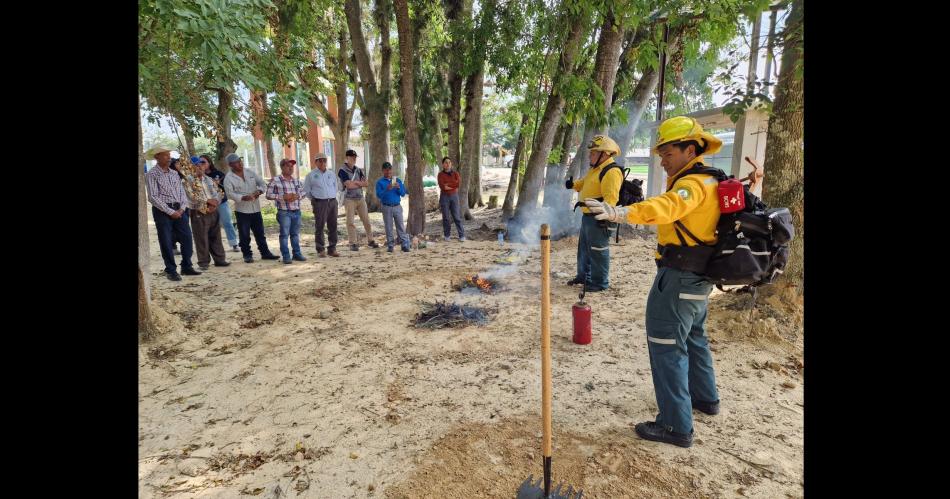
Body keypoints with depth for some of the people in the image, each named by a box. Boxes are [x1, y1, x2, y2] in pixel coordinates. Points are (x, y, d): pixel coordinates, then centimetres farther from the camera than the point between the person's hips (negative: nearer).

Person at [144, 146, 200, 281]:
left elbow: (182, 192, 10)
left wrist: (182, 208, -6)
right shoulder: (152, 175, -6)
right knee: (166, 242, 1)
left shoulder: (174, 173, 11)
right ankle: (171, 271, 11)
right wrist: (170, 212, -15)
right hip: (162, 211, -5)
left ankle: (186, 267, 17)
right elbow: (153, 197, -12)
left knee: (187, 237, 5)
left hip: (178, 210, 5)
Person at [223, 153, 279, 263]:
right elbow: (230, 193, -16)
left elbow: (262, 184, 9)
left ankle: (265, 252, 20)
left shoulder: (250, 173, 7)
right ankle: (247, 255, 16)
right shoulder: (228, 178, -7)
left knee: (260, 233, 11)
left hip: (256, 208, 4)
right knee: (244, 235, 3)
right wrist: (243, 198, -30)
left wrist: (259, 191, -12)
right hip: (242, 210, -4)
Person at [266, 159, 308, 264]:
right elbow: (269, 195, -7)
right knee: (284, 234, 0)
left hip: (297, 211, 5)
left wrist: (297, 196, -6)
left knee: (295, 234, 13)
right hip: (284, 212, -5)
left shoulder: (296, 180, 12)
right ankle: (286, 256, 7)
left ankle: (297, 253, 21)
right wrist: (283, 197, -17)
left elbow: (303, 192, 17)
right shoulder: (275, 180, -5)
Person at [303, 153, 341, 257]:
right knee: (319, 227, -3)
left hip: (333, 202, 4)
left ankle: (332, 249, 13)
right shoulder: (311, 175, 2)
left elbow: (336, 187, 25)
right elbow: (306, 190, 6)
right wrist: (314, 200, 5)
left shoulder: (331, 174, 13)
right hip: (320, 203, -4)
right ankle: (320, 250, 3)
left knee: (333, 226, 5)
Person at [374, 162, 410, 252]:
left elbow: (403, 193, 6)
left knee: (400, 226, -1)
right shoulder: (380, 182, 4)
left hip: (397, 207, 1)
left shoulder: (397, 180, 10)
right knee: (388, 227, 3)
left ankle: (404, 245, -1)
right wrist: (387, 189, -23)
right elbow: (379, 195, -7)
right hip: (387, 207, -1)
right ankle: (390, 246, 10)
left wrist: (398, 188, -14)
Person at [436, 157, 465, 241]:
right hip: (444, 197, -1)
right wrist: (454, 187, -10)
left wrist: (448, 184, -14)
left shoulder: (455, 173, 5)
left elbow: (459, 183, -14)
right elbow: (442, 186, -16)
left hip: (454, 197, 1)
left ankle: (462, 235, 0)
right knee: (445, 217, 2)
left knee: (457, 216, -3)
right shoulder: (440, 175, -2)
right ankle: (446, 236, 13)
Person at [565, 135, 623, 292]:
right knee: (584, 247, 20)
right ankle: (583, 276, 34)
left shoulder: (612, 172, -18)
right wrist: (573, 184, 9)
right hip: (588, 216, 11)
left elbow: (611, 197, -27)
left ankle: (600, 282, 10)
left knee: (597, 250, -3)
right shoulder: (595, 169, 15)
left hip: (599, 219, -11)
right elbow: (585, 184, 29)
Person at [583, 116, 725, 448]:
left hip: (679, 277, -11)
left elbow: (665, 207, -41)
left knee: (666, 344, -6)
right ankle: (705, 398, 44)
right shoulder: (705, 181, 16)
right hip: (698, 277, 11)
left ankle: (676, 426, 2)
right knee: (692, 336, 25)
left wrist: (620, 213, -54)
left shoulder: (694, 184, -20)